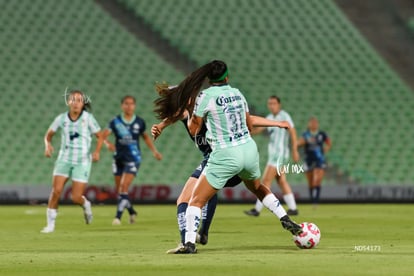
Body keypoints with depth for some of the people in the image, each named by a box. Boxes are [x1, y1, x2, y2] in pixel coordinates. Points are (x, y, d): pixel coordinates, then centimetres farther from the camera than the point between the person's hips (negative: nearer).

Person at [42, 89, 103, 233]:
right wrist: (48, 145, -10)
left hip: (82, 161, -2)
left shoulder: (88, 118, -5)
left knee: (76, 198, -6)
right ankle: (50, 224, -2)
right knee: (56, 190, -15)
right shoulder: (62, 118, 0)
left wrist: (97, 151, -15)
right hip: (64, 159, 2)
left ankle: (86, 205, 31)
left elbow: (100, 137, 2)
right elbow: (49, 134, 11)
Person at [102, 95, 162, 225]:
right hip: (118, 158, 2)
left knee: (124, 187, -15)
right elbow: (103, 135, -11)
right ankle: (132, 212, 31)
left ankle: (118, 216, -13)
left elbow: (146, 137, 17)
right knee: (119, 189, 9)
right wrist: (108, 144, -32)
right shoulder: (116, 122, -3)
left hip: (133, 159, -2)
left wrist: (154, 151, 12)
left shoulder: (139, 122, 0)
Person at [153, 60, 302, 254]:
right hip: (249, 149, 6)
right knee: (258, 188, 35)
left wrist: (189, 109, 13)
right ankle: (286, 221, 32)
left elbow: (193, 130, -1)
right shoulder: (237, 93, 9)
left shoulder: (205, 96, -8)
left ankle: (190, 243, -14)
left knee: (196, 201, -1)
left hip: (226, 156, -6)